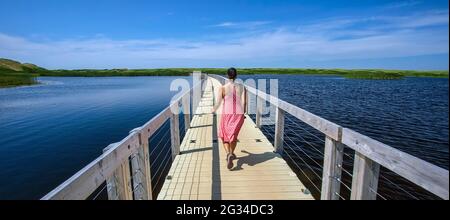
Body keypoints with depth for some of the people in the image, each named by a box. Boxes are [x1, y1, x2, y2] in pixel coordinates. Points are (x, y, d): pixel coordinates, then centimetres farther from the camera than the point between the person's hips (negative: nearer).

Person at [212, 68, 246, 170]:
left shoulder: (223, 88, -7)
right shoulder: (241, 87, -1)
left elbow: (218, 103, -8)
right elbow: (243, 102, -3)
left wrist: (213, 110, 13)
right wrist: (242, 113, 13)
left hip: (227, 114, -2)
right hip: (239, 114, 2)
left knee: (224, 135, 16)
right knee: (234, 134, 23)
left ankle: (228, 154, -5)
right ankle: (231, 154, 37)